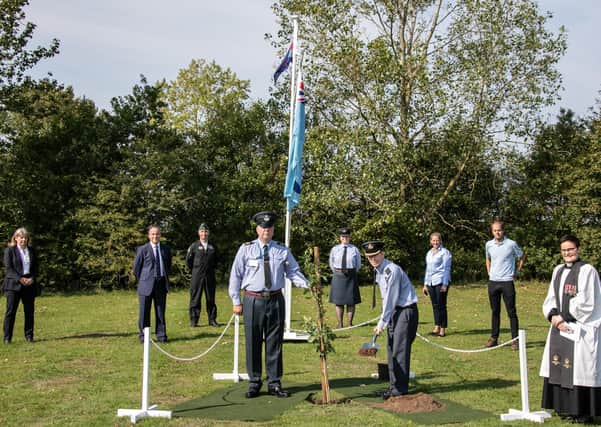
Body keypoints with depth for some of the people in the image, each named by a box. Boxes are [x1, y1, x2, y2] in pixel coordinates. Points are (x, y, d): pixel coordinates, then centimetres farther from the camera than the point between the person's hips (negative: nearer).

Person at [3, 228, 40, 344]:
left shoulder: (32, 251, 14)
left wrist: (32, 278, -6)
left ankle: (29, 336, 13)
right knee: (11, 311, -4)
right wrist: (20, 279, -17)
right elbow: (8, 268, -6)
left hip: (29, 285, 4)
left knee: (29, 311, 5)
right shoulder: (9, 250, 1)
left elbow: (35, 267, 13)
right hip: (13, 284, -4)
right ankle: (7, 337, 1)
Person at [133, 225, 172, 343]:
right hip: (146, 285, -3)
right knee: (144, 312, 2)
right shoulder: (142, 249, -3)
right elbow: (136, 267, 2)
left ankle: (161, 335, 13)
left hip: (161, 284, 3)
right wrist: (142, 281, 5)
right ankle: (143, 336, 10)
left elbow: (168, 265, 22)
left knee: (160, 311, 6)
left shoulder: (166, 249, 9)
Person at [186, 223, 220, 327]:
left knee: (211, 299, 6)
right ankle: (193, 320, 7)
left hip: (210, 276, 2)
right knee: (195, 298, 1)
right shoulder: (194, 246, 0)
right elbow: (188, 260, 6)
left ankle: (212, 319, 13)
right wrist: (195, 270, 8)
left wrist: (211, 268, 11)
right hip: (197, 276, -2)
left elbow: (217, 259, 18)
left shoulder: (213, 247, 6)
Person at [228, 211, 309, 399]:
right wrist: (236, 301, 0)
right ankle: (254, 383, 17)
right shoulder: (246, 249, 1)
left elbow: (294, 272, 5)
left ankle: (274, 383, 17)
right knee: (253, 343, 5)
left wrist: (308, 286, -13)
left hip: (275, 300, 2)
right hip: (253, 300, -1)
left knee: (274, 343, 7)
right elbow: (235, 275, 3)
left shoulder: (282, 251, 5)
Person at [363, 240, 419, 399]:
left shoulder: (392, 270, -19)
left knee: (400, 349, -8)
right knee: (391, 348, 11)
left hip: (406, 310, -10)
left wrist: (382, 323, -15)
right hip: (394, 311, 10)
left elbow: (391, 299, -19)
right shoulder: (379, 271, 10)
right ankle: (395, 386, 19)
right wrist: (383, 320, 12)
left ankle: (400, 388, -1)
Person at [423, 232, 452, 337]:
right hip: (431, 283, 6)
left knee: (441, 305, -4)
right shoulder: (429, 253, 17)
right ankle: (437, 327, 15)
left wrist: (445, 284, -14)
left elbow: (447, 269, -8)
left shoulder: (445, 252, -4)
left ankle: (443, 329, 1)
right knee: (435, 305, 8)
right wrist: (425, 284, 18)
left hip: (441, 282, -6)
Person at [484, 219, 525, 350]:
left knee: (511, 312, -2)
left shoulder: (511, 244, -7)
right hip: (493, 282, 4)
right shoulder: (489, 244, 5)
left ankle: (515, 339, 3)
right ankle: (494, 338, 17)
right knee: (494, 311, 10)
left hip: (507, 282, -4)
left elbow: (522, 257, 8)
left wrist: (517, 271, 4)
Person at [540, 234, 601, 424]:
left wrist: (563, 316, -13)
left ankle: (583, 411, 2)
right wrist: (553, 315, -6)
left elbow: (585, 301, -14)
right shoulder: (558, 270, 13)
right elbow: (551, 297, 12)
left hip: (581, 328, -7)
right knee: (559, 366, 9)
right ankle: (565, 407, 19)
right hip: (559, 326, 7)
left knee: (579, 368, -5)